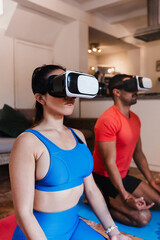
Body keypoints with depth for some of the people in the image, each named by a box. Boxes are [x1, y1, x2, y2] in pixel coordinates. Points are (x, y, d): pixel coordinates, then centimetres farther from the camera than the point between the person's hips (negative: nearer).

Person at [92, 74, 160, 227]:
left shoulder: (135, 119, 6)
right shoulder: (108, 120, -24)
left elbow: (138, 153, 14)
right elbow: (109, 163, -25)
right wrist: (125, 196, -25)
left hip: (124, 176, 9)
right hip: (105, 179, -9)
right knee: (142, 217, -16)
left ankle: (110, 201, 13)